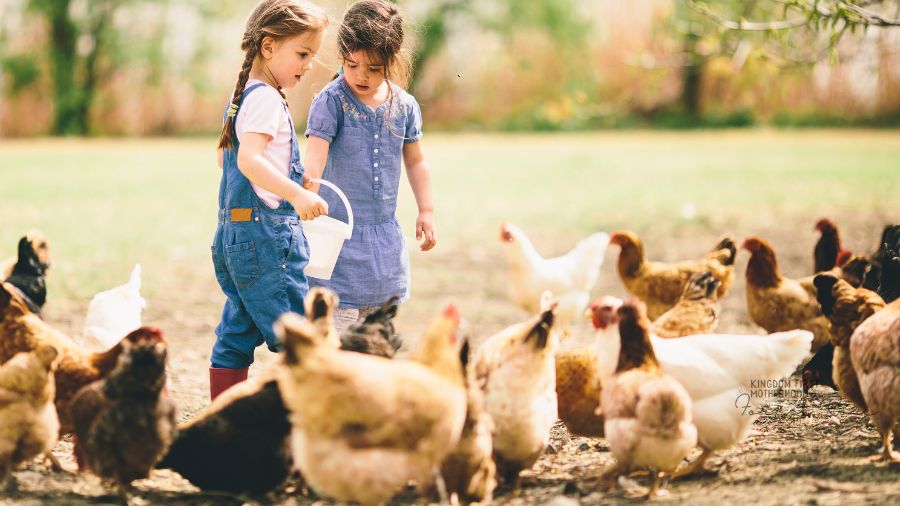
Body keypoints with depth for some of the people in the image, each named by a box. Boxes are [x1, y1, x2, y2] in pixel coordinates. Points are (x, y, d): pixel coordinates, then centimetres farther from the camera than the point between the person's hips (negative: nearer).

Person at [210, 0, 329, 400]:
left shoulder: (243, 94, 18)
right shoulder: (265, 98, -14)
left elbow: (225, 157, 28)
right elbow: (249, 159, -27)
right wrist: (297, 194, -35)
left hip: (235, 230, 10)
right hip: (265, 229, -10)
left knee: (237, 336, 12)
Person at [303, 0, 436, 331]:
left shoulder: (404, 106, 3)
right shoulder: (331, 102, -11)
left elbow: (415, 161, 18)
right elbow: (314, 158, -22)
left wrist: (426, 210, 14)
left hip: (385, 236, 5)